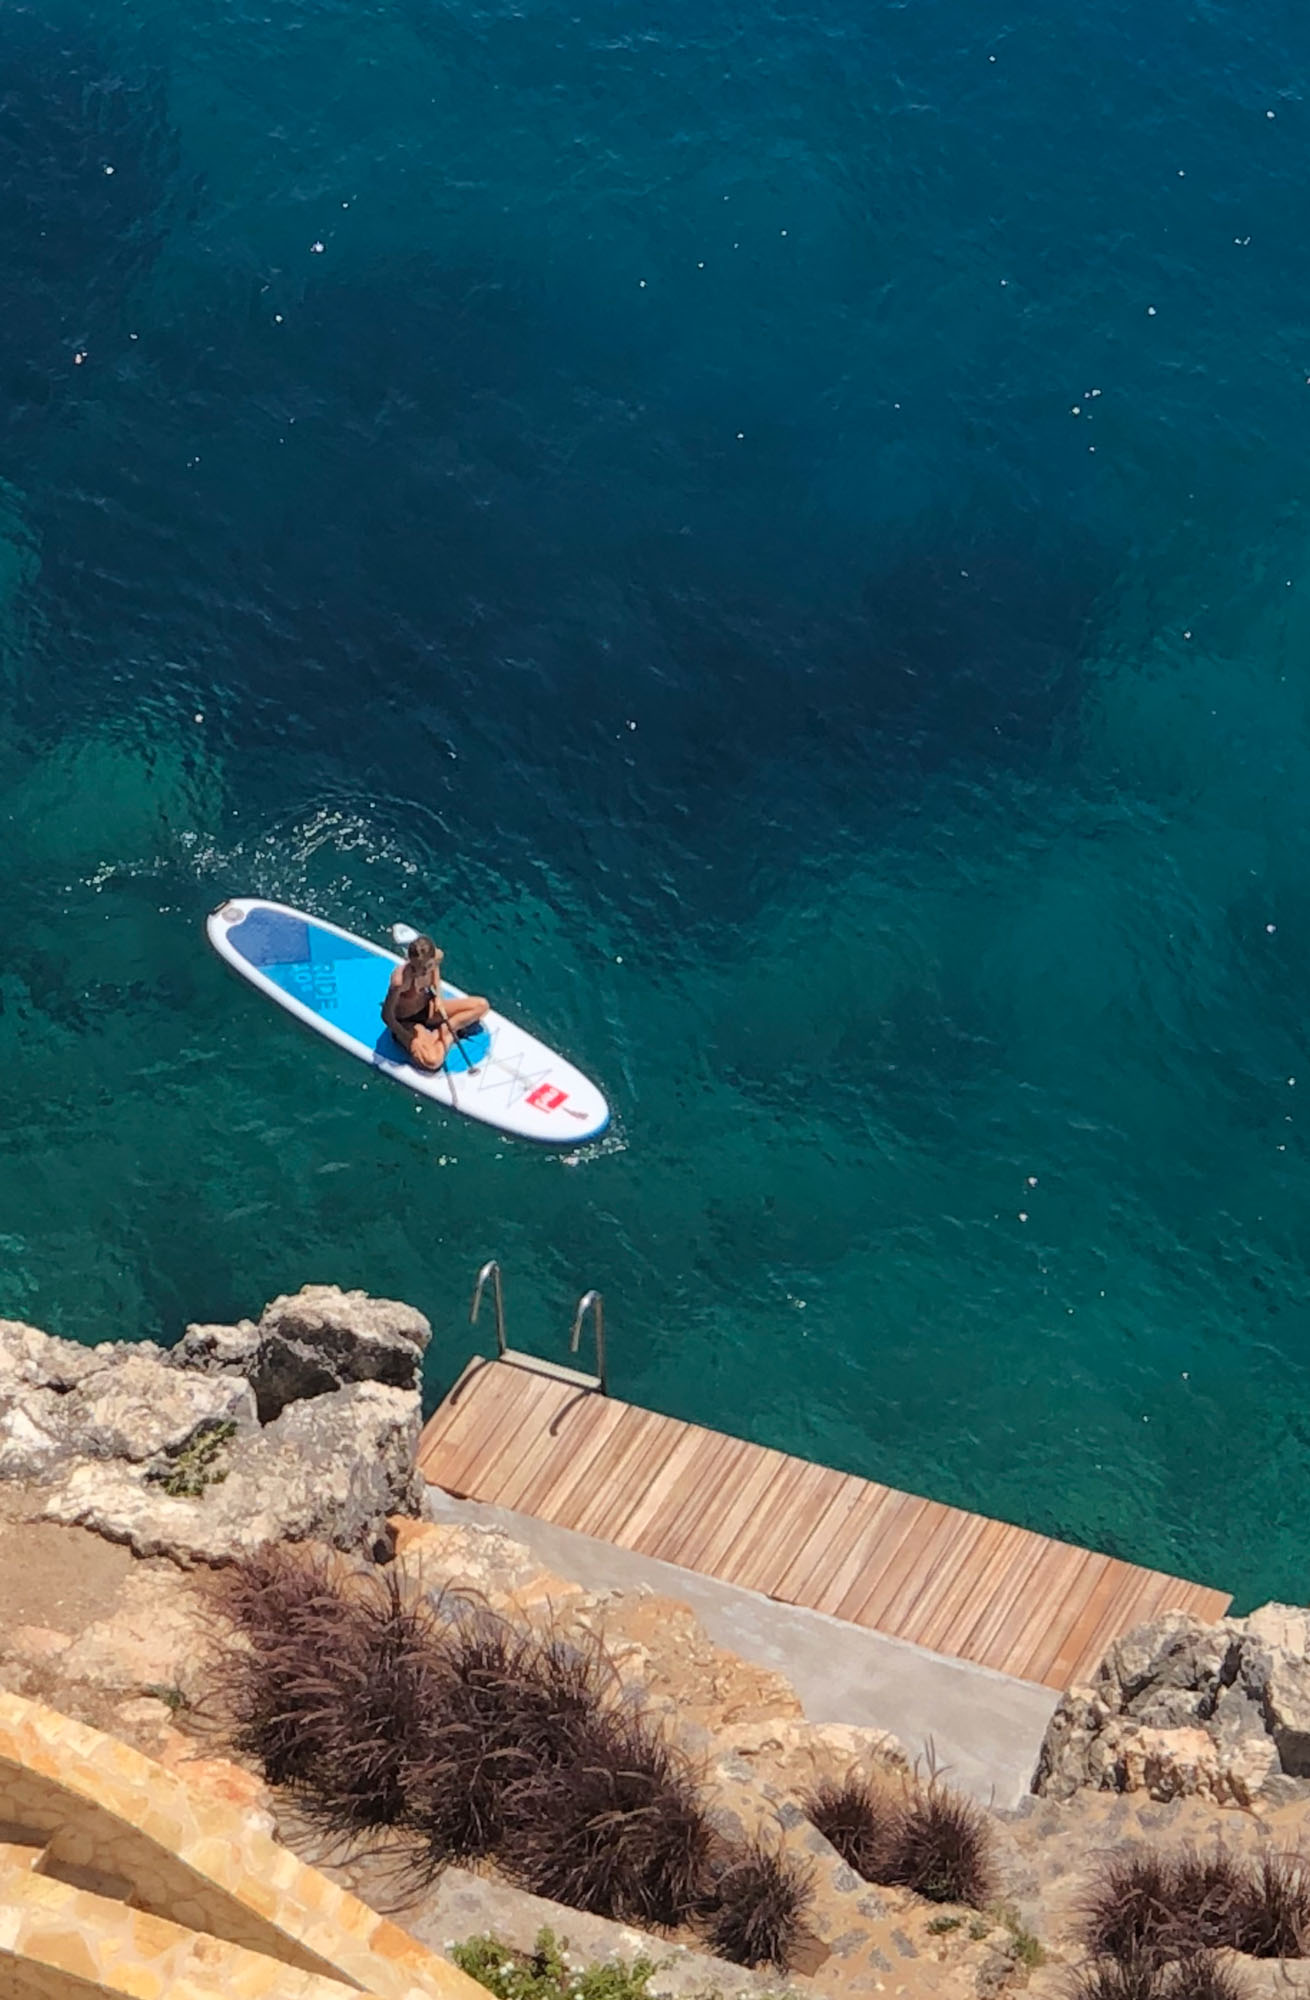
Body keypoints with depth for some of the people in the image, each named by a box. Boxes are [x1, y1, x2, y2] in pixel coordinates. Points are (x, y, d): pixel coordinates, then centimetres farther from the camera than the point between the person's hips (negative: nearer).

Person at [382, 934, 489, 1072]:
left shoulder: (438, 956, -20)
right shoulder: (400, 979, -38)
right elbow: (387, 1015, -27)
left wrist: (437, 995, -2)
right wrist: (410, 1040, -26)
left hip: (426, 1008, 6)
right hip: (407, 1022, -6)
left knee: (481, 1005, 0)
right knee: (432, 1060, -32)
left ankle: (441, 1031, 0)